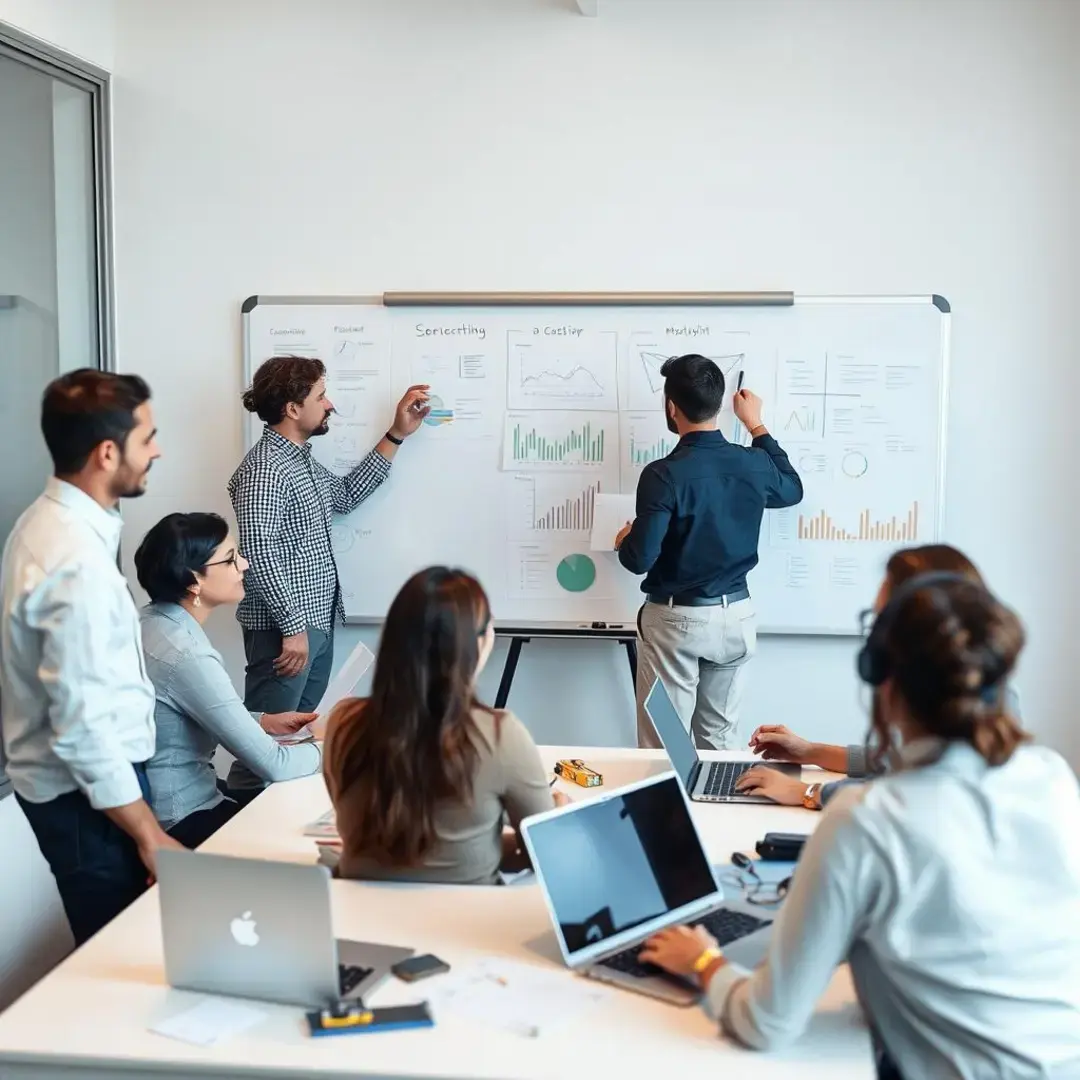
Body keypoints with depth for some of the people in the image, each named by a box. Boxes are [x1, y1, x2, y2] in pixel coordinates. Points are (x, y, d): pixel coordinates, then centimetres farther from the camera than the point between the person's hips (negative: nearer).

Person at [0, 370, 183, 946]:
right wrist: (151, 835, -19)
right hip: (88, 792, -9)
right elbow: (82, 725, -26)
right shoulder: (78, 561, -26)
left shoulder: (47, 521, 5)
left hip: (66, 781, 9)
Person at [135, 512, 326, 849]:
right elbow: (272, 766, -24)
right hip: (180, 822, -9)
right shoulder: (186, 655, -27)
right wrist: (329, 746, -7)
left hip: (153, 804, 9)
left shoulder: (153, 621, 0)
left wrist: (266, 722, 8)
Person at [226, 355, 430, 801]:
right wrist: (292, 627, -21)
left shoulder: (301, 459, 13)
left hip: (318, 623, 10)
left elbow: (346, 495, 23)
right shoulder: (264, 469, -18)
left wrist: (397, 435, 20)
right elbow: (259, 555, -23)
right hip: (286, 630, -10)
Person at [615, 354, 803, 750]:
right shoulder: (753, 465, -2)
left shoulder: (664, 474, -19)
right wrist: (756, 425, 26)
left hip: (677, 619, -5)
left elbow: (640, 559, -19)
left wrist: (625, 540, 5)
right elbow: (792, 489, 21)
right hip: (736, 616, 5)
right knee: (718, 741, 14)